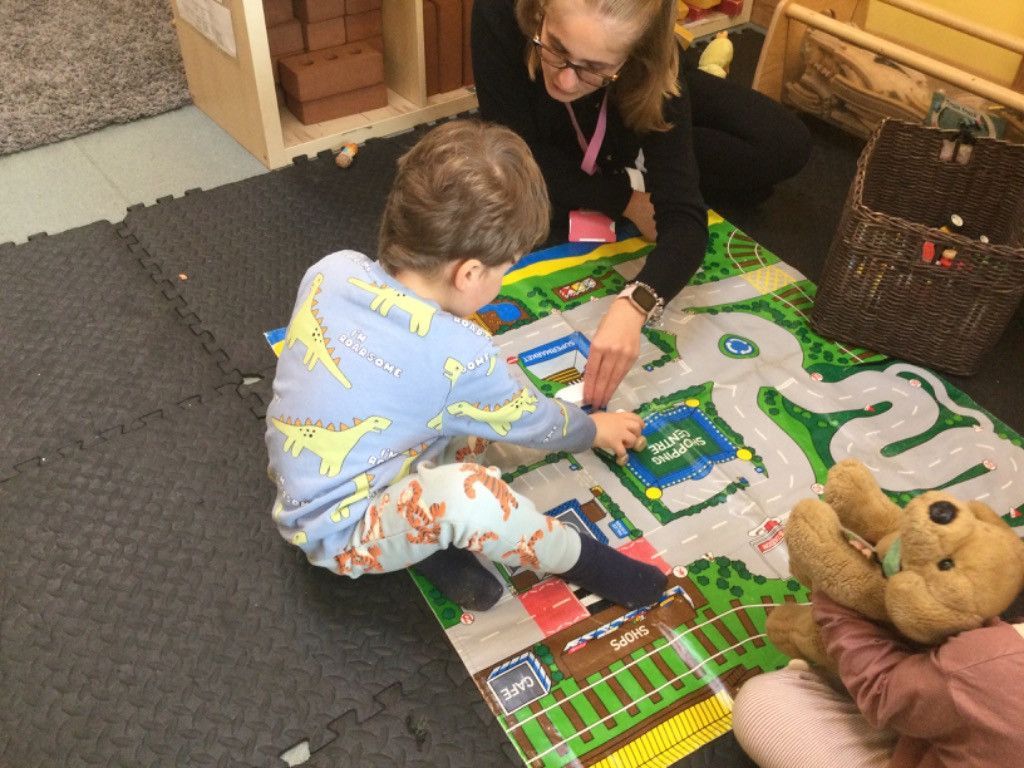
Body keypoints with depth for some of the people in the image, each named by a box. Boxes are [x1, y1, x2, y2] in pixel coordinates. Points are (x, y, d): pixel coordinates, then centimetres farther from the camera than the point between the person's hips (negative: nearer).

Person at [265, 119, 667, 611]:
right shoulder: (460, 356, -28)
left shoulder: (333, 270, -12)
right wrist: (594, 430, 13)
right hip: (338, 535, -7)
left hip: (301, 498, 8)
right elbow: (531, 421, -9)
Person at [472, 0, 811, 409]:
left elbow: (684, 216, -45)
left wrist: (632, 306, -64)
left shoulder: (654, 69, -40)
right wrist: (625, 201, -32)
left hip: (639, 114, -1)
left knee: (787, 147, -16)